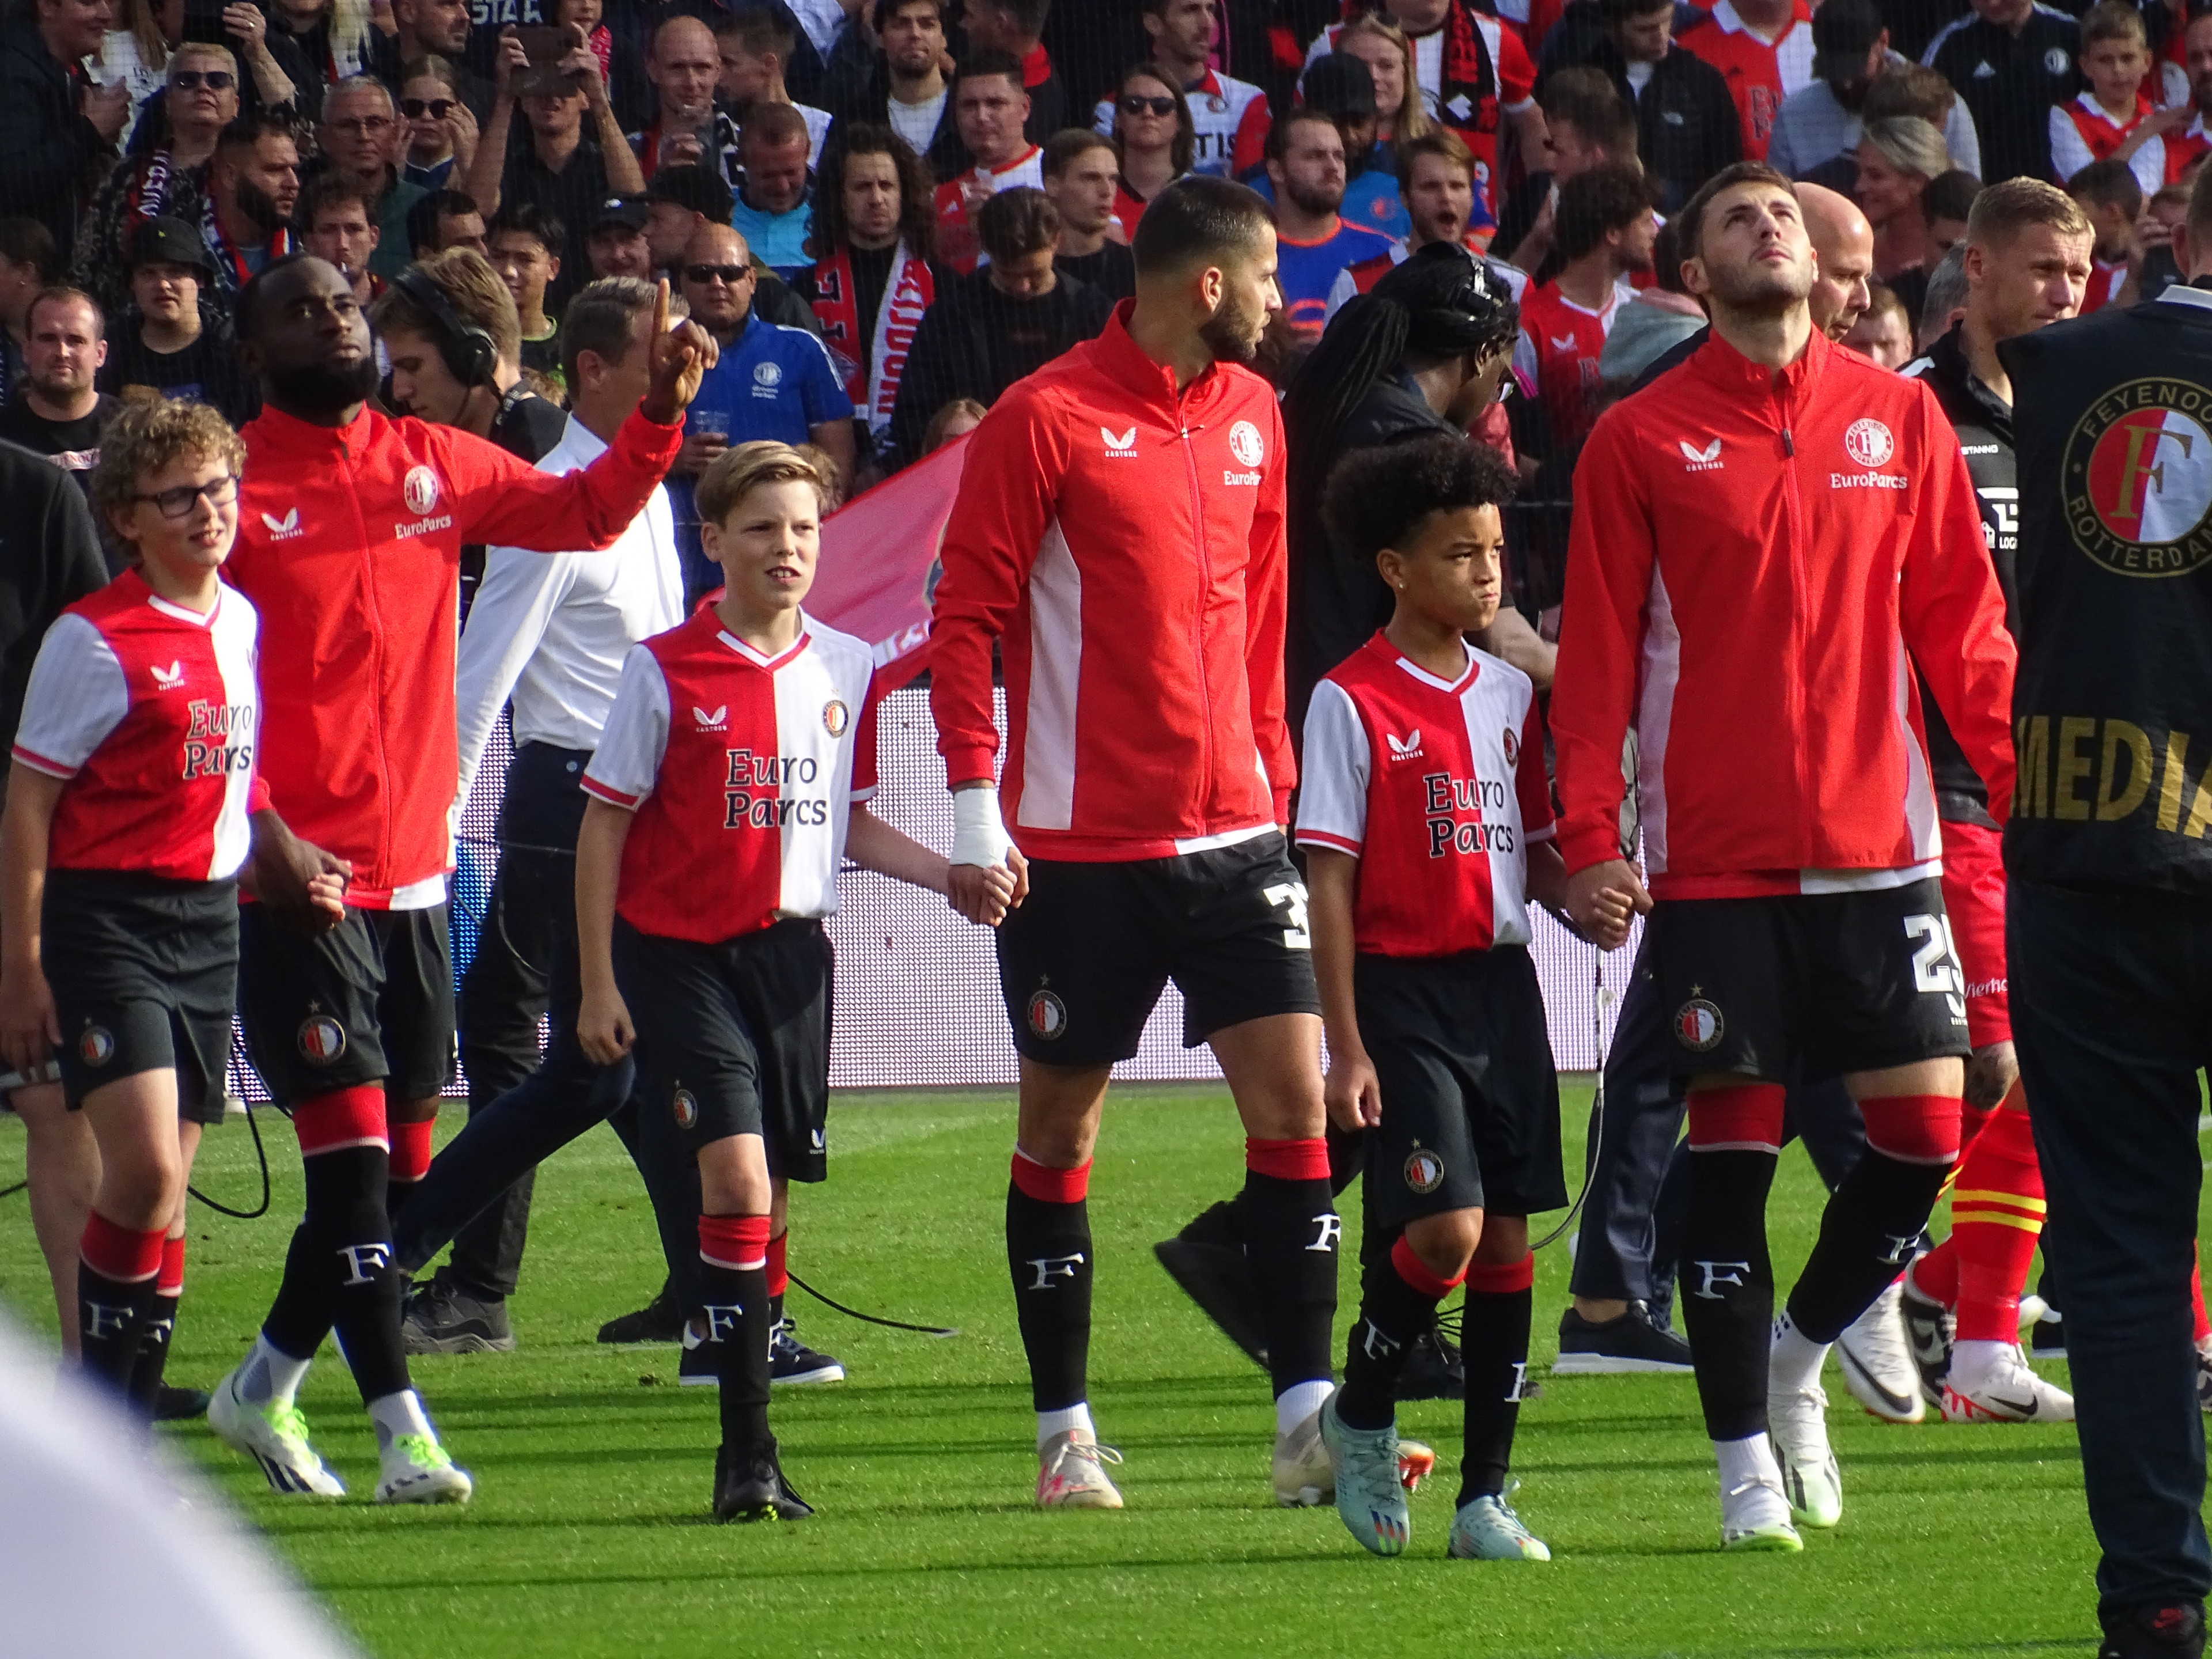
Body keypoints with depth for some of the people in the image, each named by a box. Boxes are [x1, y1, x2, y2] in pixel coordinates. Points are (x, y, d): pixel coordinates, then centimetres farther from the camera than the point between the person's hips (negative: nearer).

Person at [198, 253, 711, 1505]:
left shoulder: (435, 465, 10)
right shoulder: (235, 485, -6)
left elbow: (585, 512, 17)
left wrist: (662, 416, 0)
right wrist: (264, 836, -17)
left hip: (415, 873, 6)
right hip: (302, 879, -6)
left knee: (400, 1165, 10)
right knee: (353, 1154, -11)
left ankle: (266, 1390, 26)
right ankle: (401, 1428, -9)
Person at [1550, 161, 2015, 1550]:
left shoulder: (1899, 417, 7)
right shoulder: (1638, 442, 1)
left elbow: (1960, 622, 8)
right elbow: (1596, 656, 0)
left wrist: (2029, 775, -1)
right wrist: (1587, 840, -7)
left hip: (1878, 845, 2)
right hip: (1714, 853, -2)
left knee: (1924, 1128, -3)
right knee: (1732, 1146, -4)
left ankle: (1796, 1355, 22)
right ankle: (1748, 1461, 5)